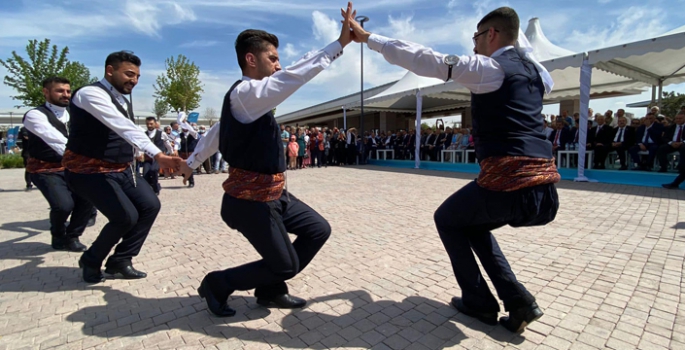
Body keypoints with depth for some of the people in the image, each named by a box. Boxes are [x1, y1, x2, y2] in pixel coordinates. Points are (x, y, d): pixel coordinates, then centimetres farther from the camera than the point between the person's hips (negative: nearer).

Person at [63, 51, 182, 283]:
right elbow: (124, 128, -35)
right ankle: (90, 261, 14)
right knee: (126, 217, -17)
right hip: (89, 170, -8)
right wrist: (157, 155, -45)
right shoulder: (91, 94, -20)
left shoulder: (122, 99, 9)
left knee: (150, 206, 0)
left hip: (121, 168, 9)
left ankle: (119, 262, 14)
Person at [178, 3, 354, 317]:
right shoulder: (245, 93, -18)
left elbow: (216, 132, 24)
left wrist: (191, 162, 36)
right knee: (285, 265, 2)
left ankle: (271, 291, 23)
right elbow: (294, 76, -30)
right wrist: (339, 43, -26)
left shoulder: (247, 97, 13)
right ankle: (217, 284, 22)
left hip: (272, 193, 10)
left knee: (318, 229, 10)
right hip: (251, 200, -10)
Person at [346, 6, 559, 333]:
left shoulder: (487, 67, -3)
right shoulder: (535, 70, 18)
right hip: (545, 189, 8)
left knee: (447, 219, 19)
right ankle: (518, 299, 21)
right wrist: (516, 31, 45)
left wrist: (367, 37, -3)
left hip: (508, 183, -8)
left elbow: (424, 59, -9)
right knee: (471, 222, 29)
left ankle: (479, 301, 25)